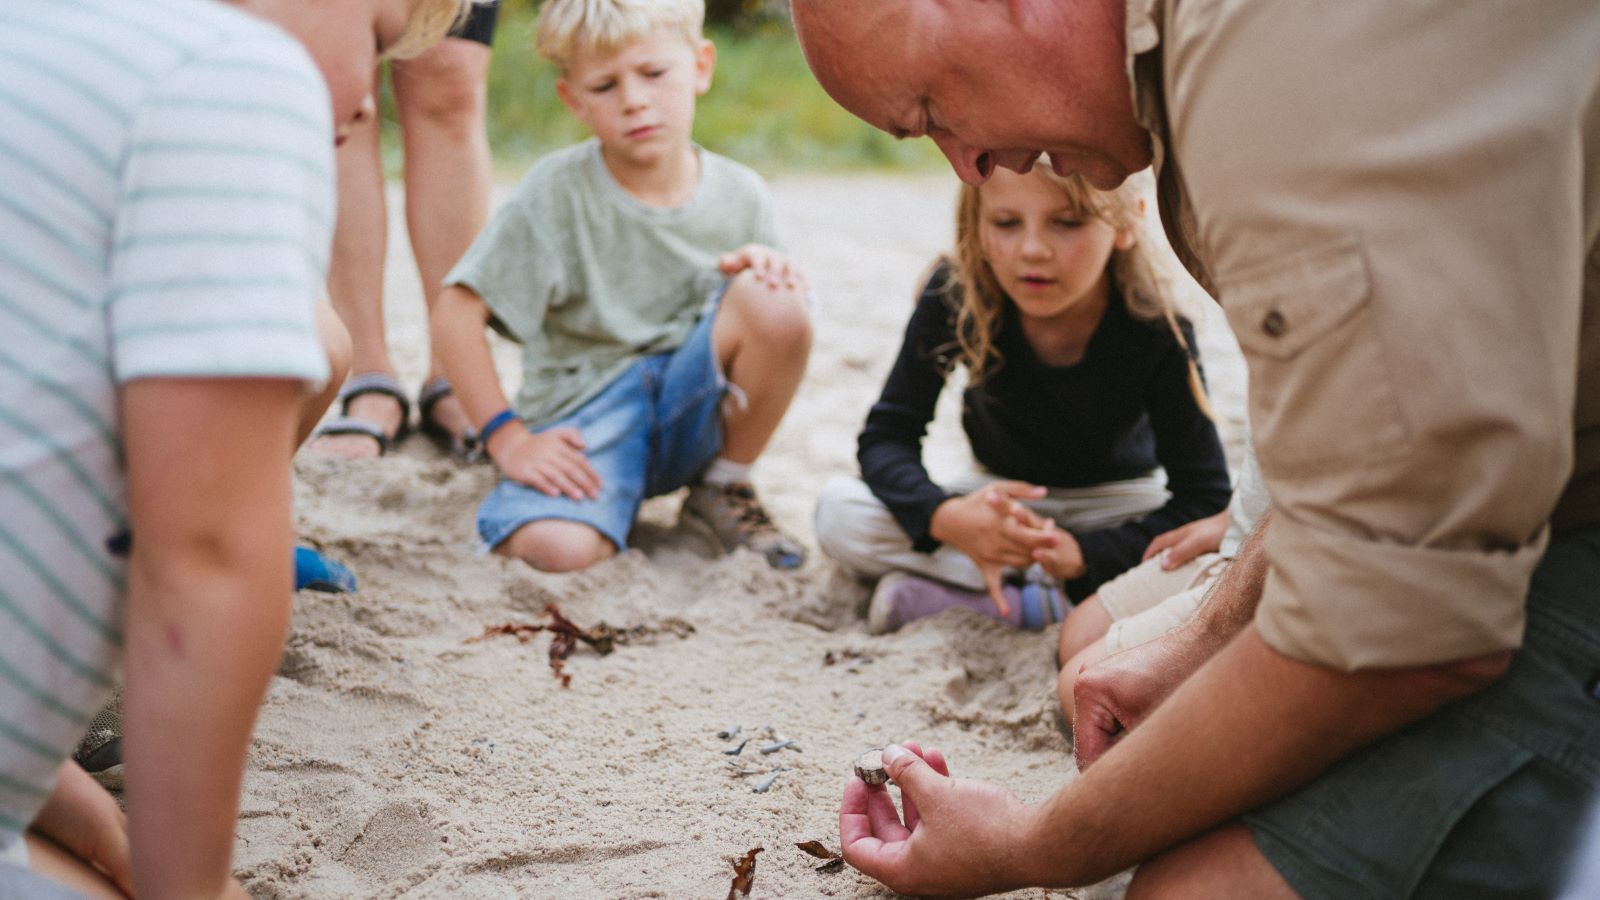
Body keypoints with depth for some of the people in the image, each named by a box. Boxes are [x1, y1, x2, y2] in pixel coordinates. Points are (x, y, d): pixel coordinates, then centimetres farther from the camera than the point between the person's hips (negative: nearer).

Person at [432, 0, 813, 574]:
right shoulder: (559, 191, -9)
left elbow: (776, 332, 6)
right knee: (554, 547, -34)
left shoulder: (738, 195, 0)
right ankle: (618, 493, 4)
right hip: (584, 415, -3)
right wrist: (507, 438, -15)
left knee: (772, 300, -25)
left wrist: (768, 272, -16)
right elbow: (456, 315, -11)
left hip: (692, 406, 4)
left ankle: (723, 489, -2)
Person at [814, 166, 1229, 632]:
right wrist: (943, 517, -40)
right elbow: (887, 433, -19)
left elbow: (1206, 497, -24)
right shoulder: (954, 299, -24)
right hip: (1001, 496, 1)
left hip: (1116, 499, -1)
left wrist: (1085, 553, -38)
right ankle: (1051, 598, -26)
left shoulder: (1156, 333, -27)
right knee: (840, 514, -23)